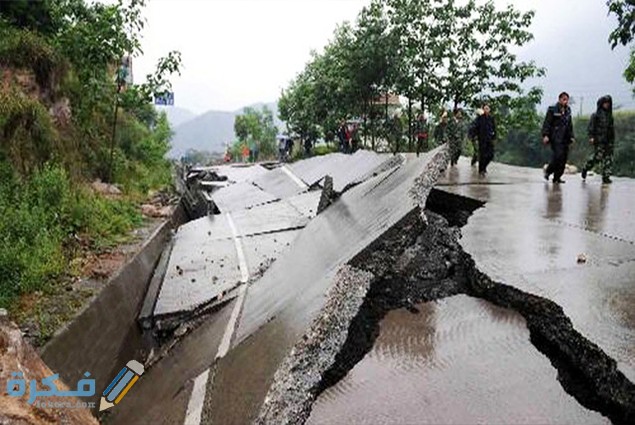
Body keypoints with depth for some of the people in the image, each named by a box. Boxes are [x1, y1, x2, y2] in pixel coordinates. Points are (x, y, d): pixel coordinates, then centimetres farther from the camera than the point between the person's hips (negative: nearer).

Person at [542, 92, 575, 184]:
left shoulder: (568, 111, 17)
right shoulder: (552, 110, -3)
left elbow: (570, 126, 25)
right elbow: (546, 123, -7)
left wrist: (571, 136, 17)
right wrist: (545, 135, -17)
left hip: (565, 139, 7)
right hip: (556, 138, -7)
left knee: (564, 159, 2)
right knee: (558, 156, -17)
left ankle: (557, 177, 9)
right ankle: (548, 171, 5)